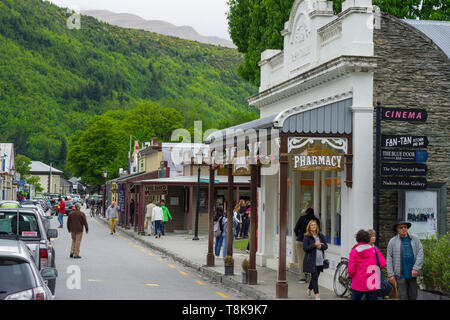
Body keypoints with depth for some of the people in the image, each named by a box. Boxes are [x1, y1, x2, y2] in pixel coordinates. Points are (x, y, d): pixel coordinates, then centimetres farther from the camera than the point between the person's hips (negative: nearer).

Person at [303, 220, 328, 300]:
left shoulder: (321, 236, 9)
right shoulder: (306, 237, -5)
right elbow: (305, 248, -12)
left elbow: (326, 246, 11)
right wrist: (314, 245, -15)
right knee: (315, 277, -9)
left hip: (320, 261, 5)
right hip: (311, 261, -5)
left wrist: (321, 246, -10)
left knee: (315, 277, 14)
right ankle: (317, 294, -8)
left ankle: (309, 290, 35)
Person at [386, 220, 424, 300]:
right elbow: (389, 258, 0)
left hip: (412, 274, 2)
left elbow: (420, 254, -3)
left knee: (413, 296, 7)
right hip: (400, 275, -2)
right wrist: (390, 275, -6)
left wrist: (416, 269, -14)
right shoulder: (393, 241, 1)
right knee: (403, 297, -7)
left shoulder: (415, 239, 5)